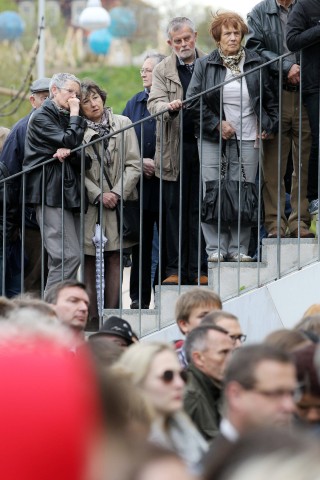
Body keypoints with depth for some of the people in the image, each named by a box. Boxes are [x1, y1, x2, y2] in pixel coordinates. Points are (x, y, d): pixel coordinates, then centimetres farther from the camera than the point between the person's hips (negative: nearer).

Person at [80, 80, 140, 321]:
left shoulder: (122, 124, 5)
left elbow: (134, 165, 2)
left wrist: (117, 193, -9)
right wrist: (98, 195, -10)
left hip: (118, 202, 1)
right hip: (89, 205, 0)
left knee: (115, 258, -2)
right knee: (90, 261, -2)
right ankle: (92, 317, 0)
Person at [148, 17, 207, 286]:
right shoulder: (163, 71, 8)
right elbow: (154, 103, -4)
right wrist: (169, 107, -26)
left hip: (204, 146, 0)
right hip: (174, 150, 0)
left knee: (200, 209, 2)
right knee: (174, 210, 1)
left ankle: (198, 270, 5)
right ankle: (176, 270, 5)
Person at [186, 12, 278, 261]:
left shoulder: (255, 64, 6)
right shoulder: (205, 65, 4)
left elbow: (269, 98, 13)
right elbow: (193, 101, 1)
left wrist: (269, 126, 3)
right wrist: (217, 124, -5)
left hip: (247, 138, 0)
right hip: (213, 139, 0)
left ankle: (239, 248, 3)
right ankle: (216, 248, 0)